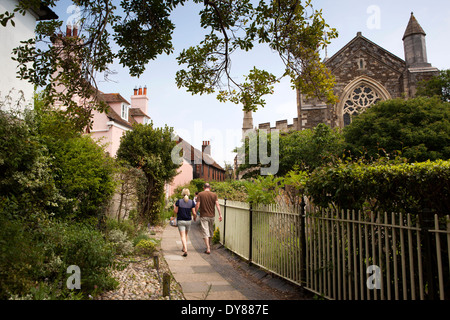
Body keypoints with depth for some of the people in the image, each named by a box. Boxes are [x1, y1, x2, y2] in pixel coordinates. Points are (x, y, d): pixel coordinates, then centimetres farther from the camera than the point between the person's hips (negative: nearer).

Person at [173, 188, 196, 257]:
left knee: (183, 236, -3)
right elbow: (194, 213, -7)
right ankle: (184, 248, 34)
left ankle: (185, 250, -17)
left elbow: (175, 211, -7)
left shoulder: (178, 201, -10)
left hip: (180, 221, -2)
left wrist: (174, 207, 12)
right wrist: (195, 218, 14)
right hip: (188, 221, 2)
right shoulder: (191, 202, -6)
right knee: (185, 235, 22)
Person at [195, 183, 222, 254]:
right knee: (211, 231, 19)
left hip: (204, 216, -3)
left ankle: (208, 249, -7)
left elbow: (197, 205, -9)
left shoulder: (200, 194, -5)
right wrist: (220, 214, -7)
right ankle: (209, 245, 34)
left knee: (205, 232, -1)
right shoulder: (214, 195, 0)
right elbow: (217, 205, -7)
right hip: (212, 216, 3)